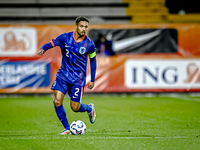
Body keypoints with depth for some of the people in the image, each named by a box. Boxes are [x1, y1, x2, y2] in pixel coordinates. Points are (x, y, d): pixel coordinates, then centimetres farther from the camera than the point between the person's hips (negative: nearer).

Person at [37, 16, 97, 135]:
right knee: (57, 101, -13)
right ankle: (67, 128, 4)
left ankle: (90, 108, 33)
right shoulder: (65, 37, -6)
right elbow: (51, 44, 1)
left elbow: (93, 60, 7)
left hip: (78, 78, -2)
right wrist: (43, 49, -23)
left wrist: (92, 80, 9)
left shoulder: (89, 44, -6)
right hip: (63, 75, 2)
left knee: (75, 107, -2)